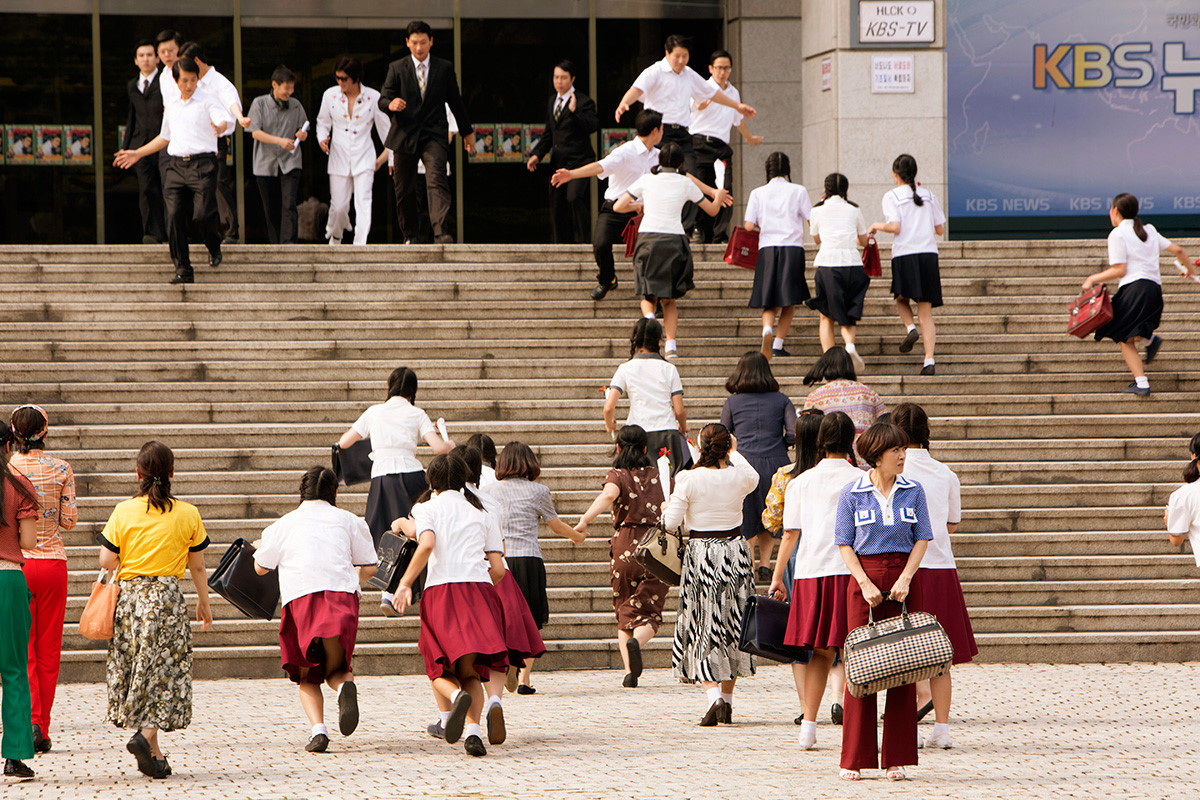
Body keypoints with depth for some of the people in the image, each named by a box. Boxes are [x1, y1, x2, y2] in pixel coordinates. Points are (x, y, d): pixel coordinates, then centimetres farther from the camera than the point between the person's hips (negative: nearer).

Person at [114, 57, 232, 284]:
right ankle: (183, 269, -1)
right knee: (174, 216, -7)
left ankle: (214, 248, 18)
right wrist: (137, 154, 32)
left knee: (202, 214, -15)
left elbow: (224, 120, -17)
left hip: (202, 163, -5)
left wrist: (219, 127, -42)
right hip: (176, 164, 5)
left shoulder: (207, 101, 1)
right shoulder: (172, 106, 20)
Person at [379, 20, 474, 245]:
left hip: (434, 136, -1)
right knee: (405, 189, 8)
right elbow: (382, 99, 1)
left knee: (437, 181, -21)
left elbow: (455, 101, 18)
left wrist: (468, 131, 25)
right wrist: (391, 104, -24)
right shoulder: (397, 68, 5)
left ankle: (441, 232, -34)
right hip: (405, 136, 1)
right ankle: (410, 235, 26)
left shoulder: (444, 68, 8)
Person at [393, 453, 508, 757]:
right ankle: (473, 729, -16)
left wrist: (405, 583, -4)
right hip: (479, 589, 2)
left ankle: (456, 695, -27)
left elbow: (427, 545, -11)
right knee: (471, 672, 10)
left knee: (441, 671, 9)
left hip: (440, 590, -2)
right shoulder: (483, 515, 18)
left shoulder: (427, 508, 10)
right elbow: (498, 569, 11)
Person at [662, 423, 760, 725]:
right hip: (735, 550, 3)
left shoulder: (689, 479, -14)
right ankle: (727, 700, 16)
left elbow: (671, 522, -11)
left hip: (700, 555, -3)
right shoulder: (739, 477, -5)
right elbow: (753, 477, 20)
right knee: (731, 624, 13)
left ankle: (713, 697, -15)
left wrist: (666, 509, 11)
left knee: (703, 628, 2)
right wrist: (734, 453, 34)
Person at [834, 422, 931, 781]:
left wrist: (905, 579, -9)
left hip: (905, 579, 2)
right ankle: (854, 759, 3)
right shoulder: (852, 493, 0)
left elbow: (922, 539, 5)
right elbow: (844, 544, 1)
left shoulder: (913, 492, 5)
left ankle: (897, 758, 5)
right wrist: (865, 583, -11)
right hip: (864, 579, -2)